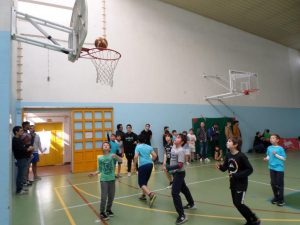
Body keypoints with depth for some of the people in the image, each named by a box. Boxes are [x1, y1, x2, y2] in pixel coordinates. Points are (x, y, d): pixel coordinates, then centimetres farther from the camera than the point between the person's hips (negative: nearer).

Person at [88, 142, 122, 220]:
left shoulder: (112, 155, -6)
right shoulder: (100, 158, -1)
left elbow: (120, 160, -23)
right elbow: (100, 170, 8)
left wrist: (116, 156, -41)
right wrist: (94, 173, -6)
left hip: (112, 179, 1)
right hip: (103, 179, -1)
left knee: (111, 196, 13)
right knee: (104, 197, -3)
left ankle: (108, 210, 34)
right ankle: (102, 213, 13)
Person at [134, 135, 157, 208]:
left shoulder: (138, 147, -2)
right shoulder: (149, 147, 11)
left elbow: (136, 156, -14)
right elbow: (155, 155, 8)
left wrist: (134, 164, 2)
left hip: (143, 165, -6)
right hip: (150, 164, 6)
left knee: (141, 183, -3)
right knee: (145, 181, 23)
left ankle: (151, 194, -23)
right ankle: (144, 195, 30)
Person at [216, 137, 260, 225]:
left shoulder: (241, 156, -22)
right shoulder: (228, 155, -1)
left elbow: (250, 169, -18)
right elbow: (225, 168, 5)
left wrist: (237, 175, -24)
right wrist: (220, 166, -18)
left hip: (241, 184, -7)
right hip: (233, 183, 7)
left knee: (239, 203, -5)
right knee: (235, 203, 12)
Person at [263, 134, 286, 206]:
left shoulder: (280, 148, -13)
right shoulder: (269, 148, 1)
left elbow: (284, 158, -11)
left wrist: (276, 154, -21)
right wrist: (266, 158, -9)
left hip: (279, 168, -5)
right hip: (272, 168, 5)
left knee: (279, 184, 4)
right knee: (273, 184, 12)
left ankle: (281, 200, 19)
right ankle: (276, 197, 29)